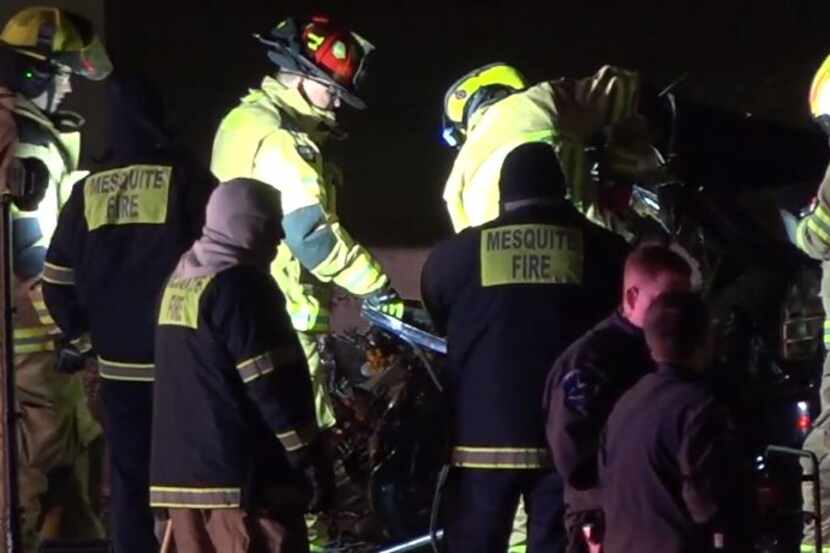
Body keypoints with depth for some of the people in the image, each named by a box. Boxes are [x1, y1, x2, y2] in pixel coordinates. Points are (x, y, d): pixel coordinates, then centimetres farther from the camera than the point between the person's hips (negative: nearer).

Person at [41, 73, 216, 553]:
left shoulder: (88, 192, 5)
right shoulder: (188, 180, -6)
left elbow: (57, 281, 6)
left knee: (129, 476, 11)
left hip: (118, 362, 3)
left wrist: (81, 331, 21)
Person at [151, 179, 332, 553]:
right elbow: (273, 386, -16)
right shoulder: (238, 284, -13)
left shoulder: (180, 280, 15)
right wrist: (310, 459, -11)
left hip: (179, 467, 9)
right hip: (241, 472, -9)